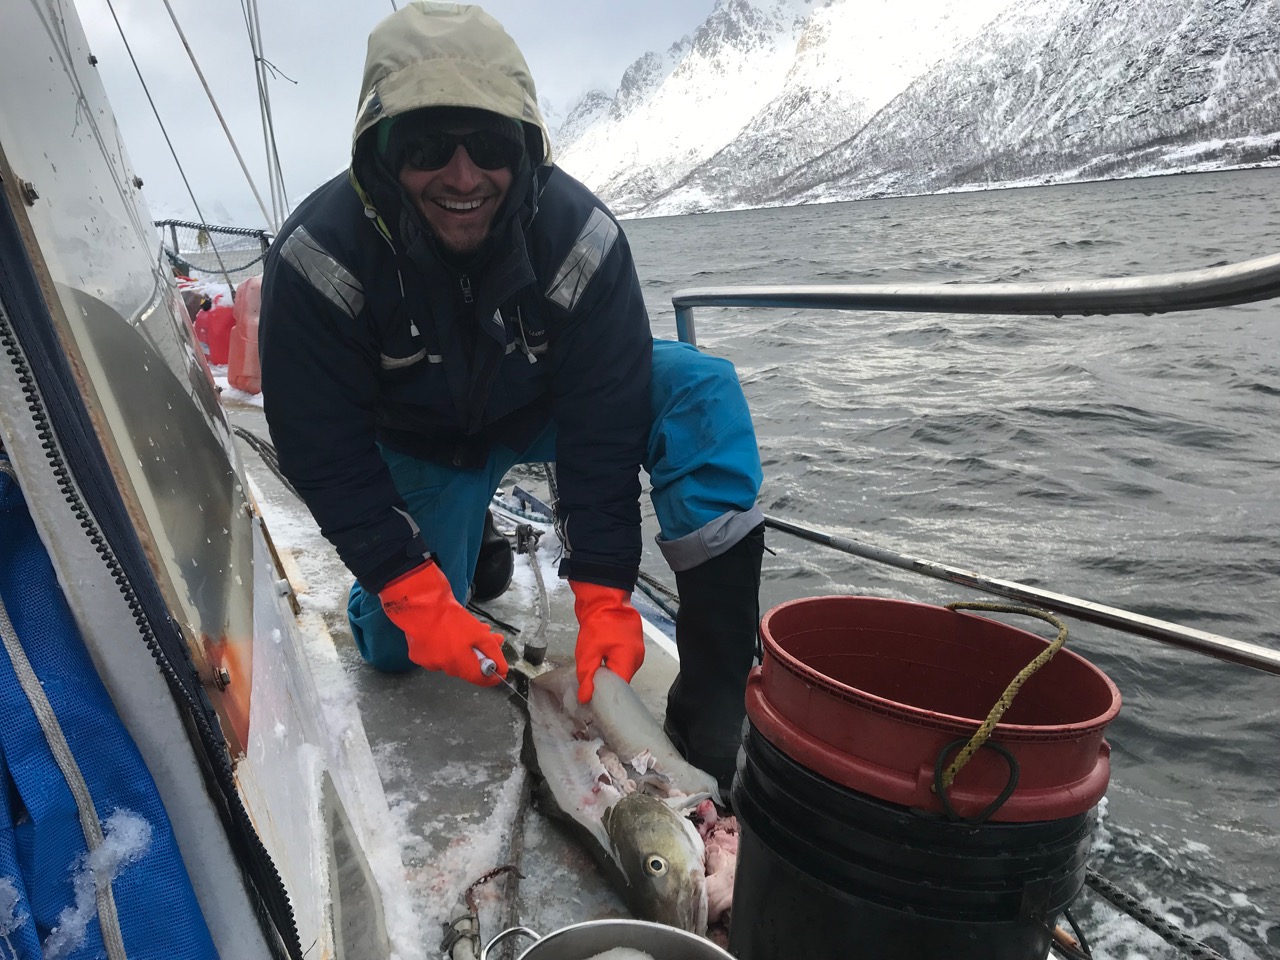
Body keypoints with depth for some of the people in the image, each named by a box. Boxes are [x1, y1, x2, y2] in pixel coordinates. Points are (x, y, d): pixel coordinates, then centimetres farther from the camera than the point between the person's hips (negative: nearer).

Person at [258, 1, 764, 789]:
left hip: (545, 410, 0)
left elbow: (603, 427, -26)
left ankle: (717, 692, -27)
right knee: (397, 647, -9)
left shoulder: (581, 235, -28)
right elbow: (324, 452, -22)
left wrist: (604, 597, -28)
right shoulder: (320, 256, -28)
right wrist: (416, 596, -27)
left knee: (703, 389, -28)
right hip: (421, 443, 1)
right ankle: (477, 539, 25)